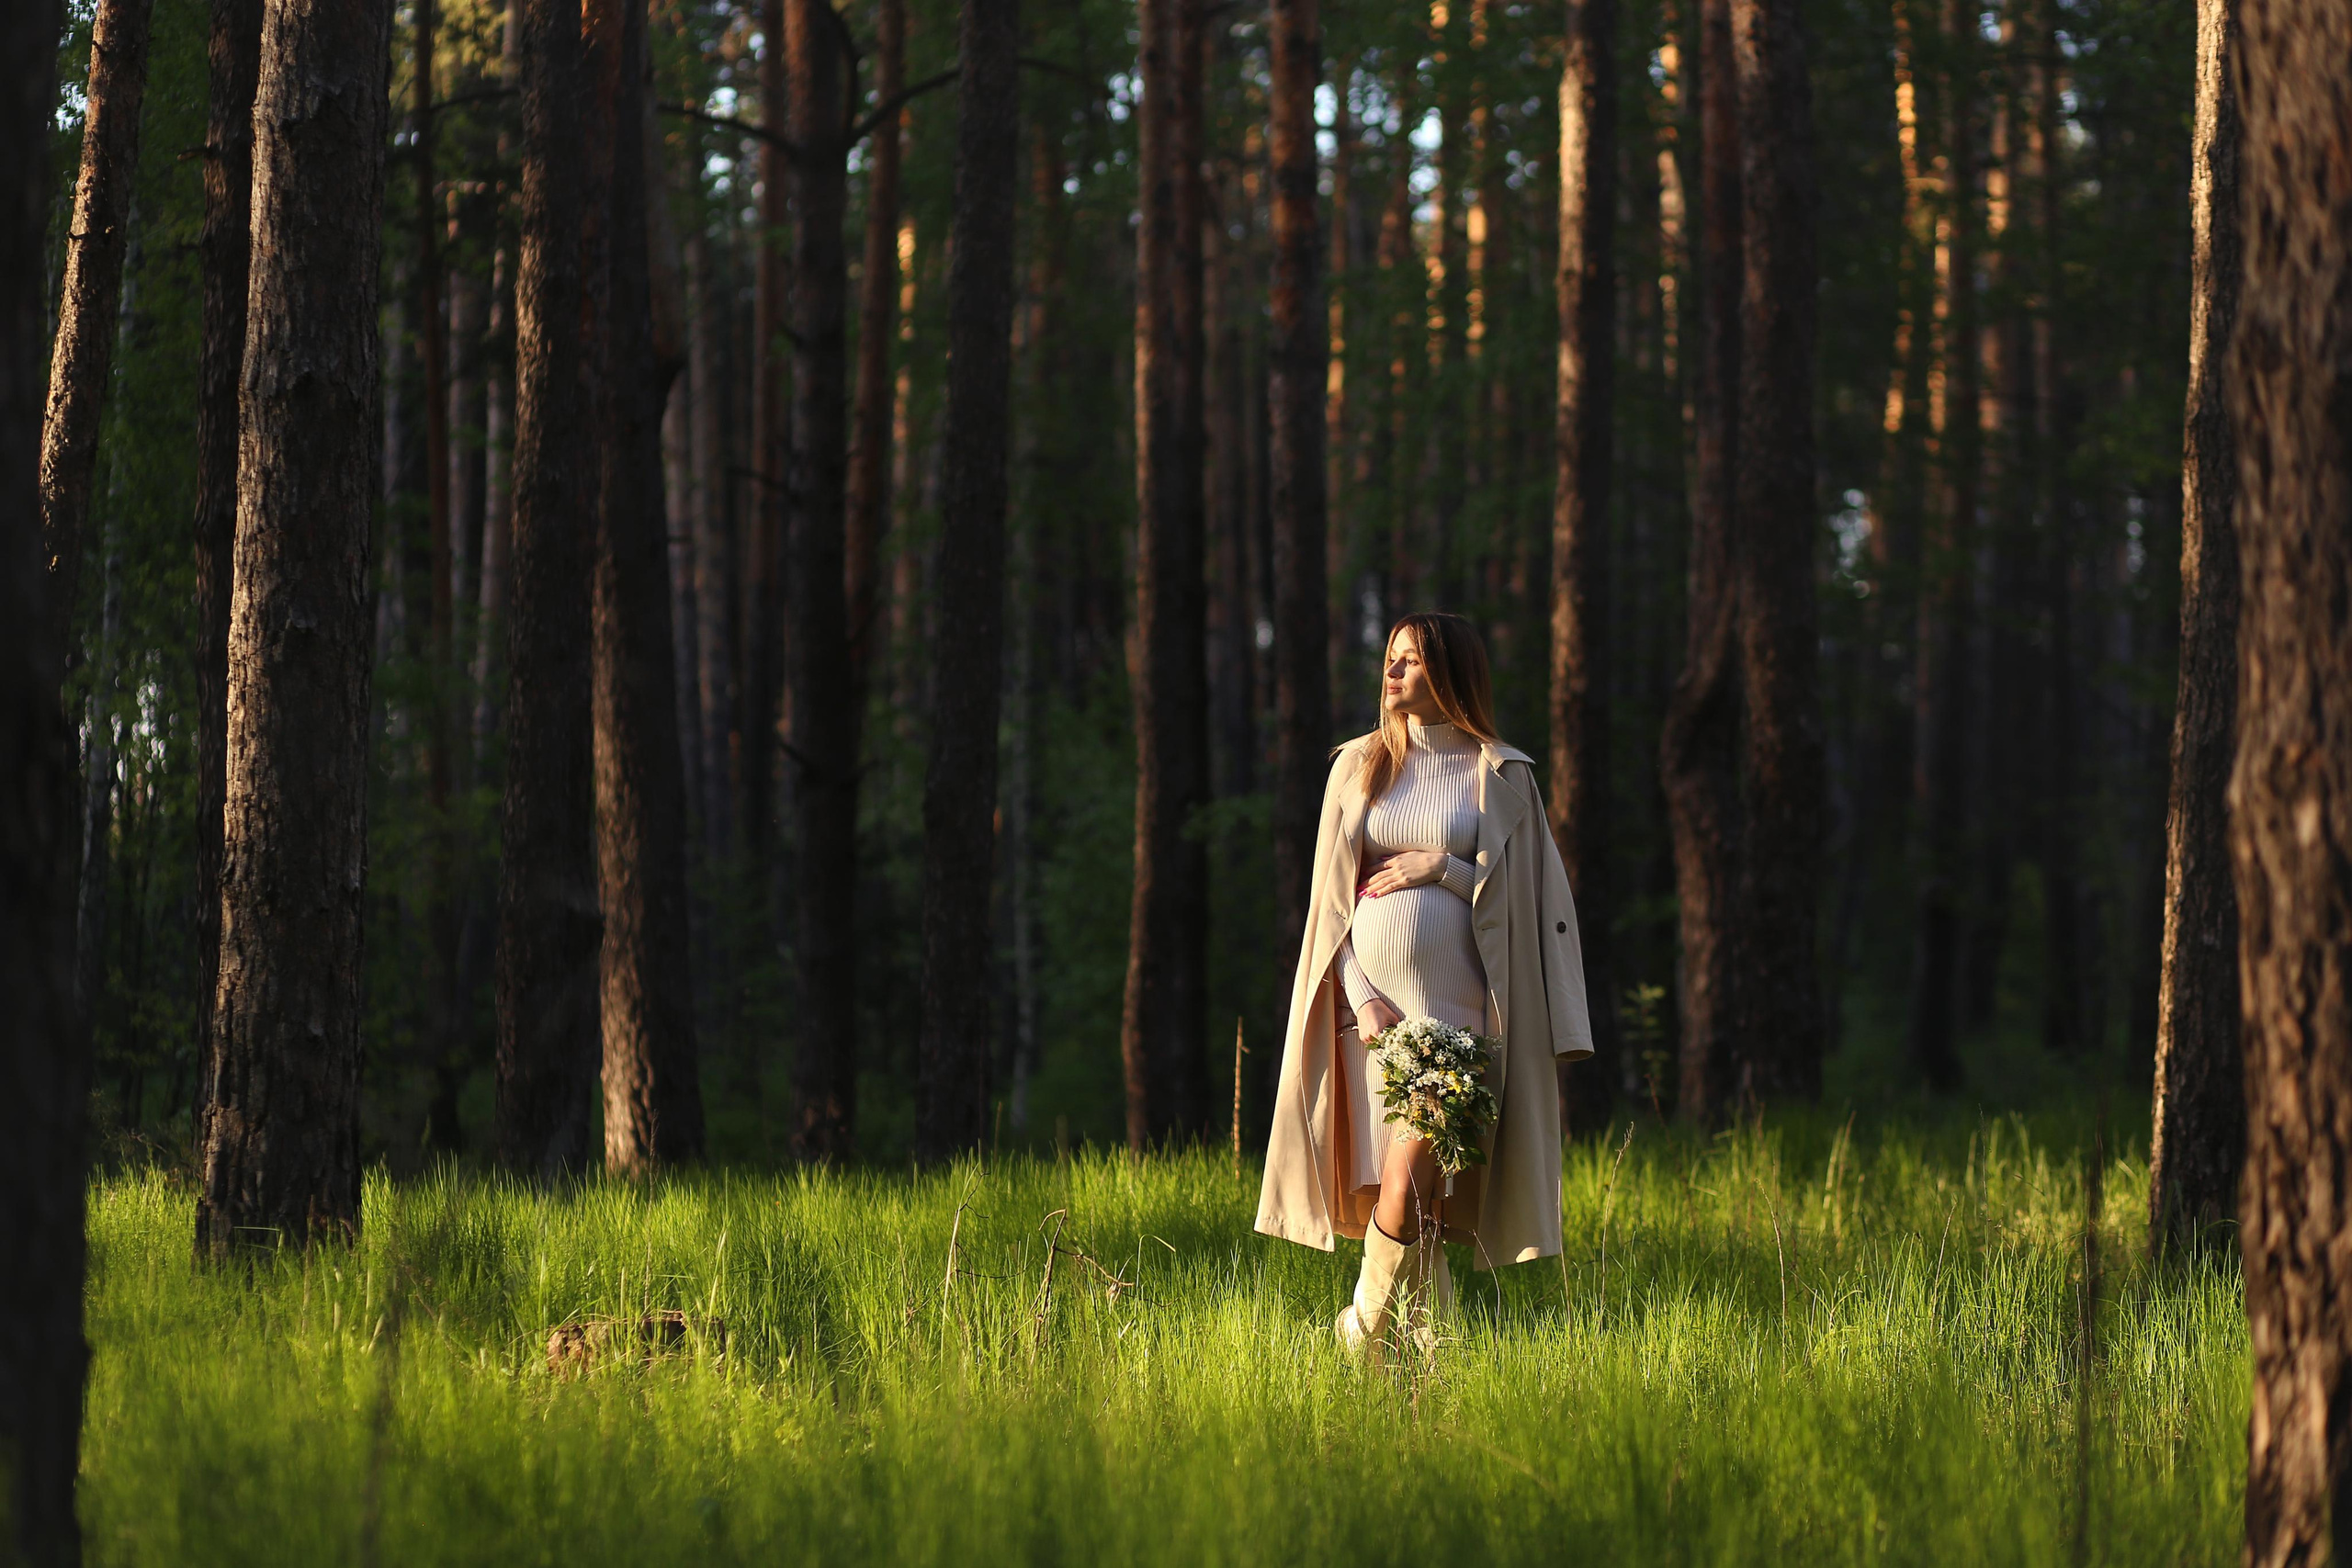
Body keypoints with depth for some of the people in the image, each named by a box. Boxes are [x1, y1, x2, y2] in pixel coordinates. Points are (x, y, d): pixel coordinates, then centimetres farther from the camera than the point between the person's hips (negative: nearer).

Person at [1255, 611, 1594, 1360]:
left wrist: (1442, 867, -9)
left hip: (1453, 1003, -3)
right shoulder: (1358, 766, 11)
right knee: (1391, 1193, 1)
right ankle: (1426, 1347, 10)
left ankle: (1366, 1338, -3)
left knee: (1409, 1181, -17)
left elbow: (1526, 894, 2)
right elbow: (1330, 898, 8)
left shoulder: (1499, 774, 3)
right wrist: (1359, 995, -6)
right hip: (1370, 1000, 3)